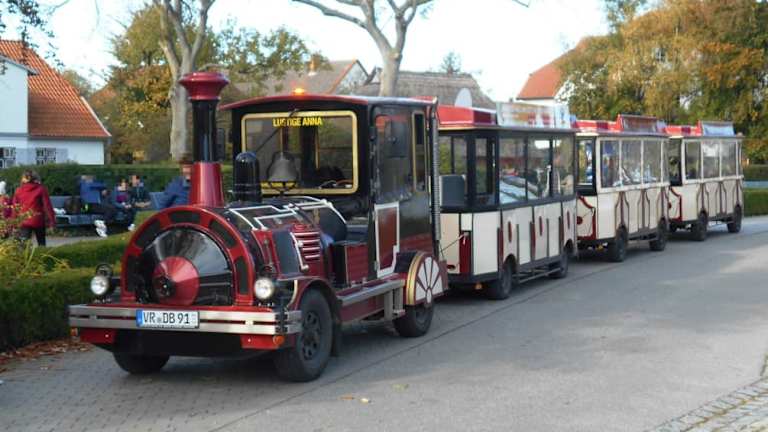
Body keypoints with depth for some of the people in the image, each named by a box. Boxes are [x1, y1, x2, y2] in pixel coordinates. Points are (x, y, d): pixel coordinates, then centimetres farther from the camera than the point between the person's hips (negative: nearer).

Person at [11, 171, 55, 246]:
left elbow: (14, 207, 9)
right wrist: (52, 220, -4)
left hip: (23, 222, 1)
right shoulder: (41, 189, -3)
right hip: (38, 221, -1)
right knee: (41, 244, 14)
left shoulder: (19, 190, 6)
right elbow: (47, 205, -6)